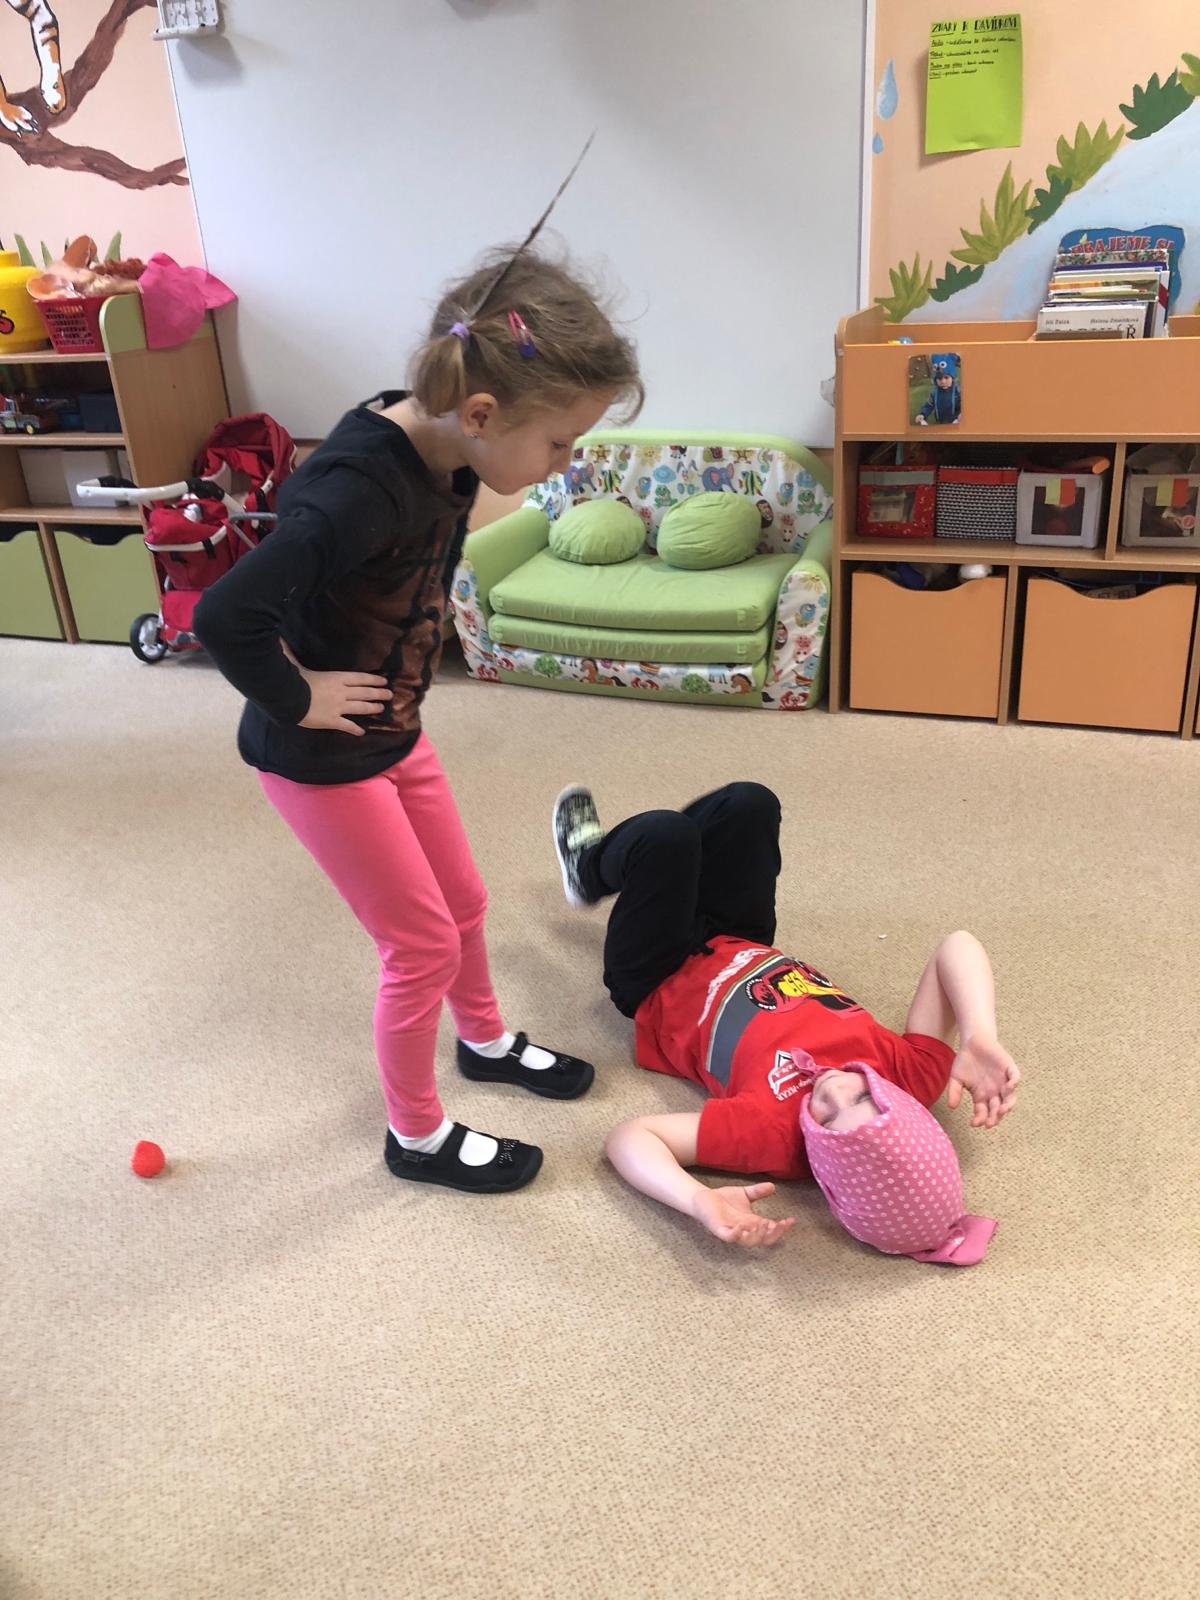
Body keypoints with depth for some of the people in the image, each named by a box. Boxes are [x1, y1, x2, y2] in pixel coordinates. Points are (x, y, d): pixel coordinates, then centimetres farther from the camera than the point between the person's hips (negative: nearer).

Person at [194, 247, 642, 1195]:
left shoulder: (445, 451, -7)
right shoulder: (362, 490, -34)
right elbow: (226, 616, -40)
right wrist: (296, 700, -23)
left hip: (394, 731, 8)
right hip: (320, 758, -8)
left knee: (461, 902, 23)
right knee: (423, 944, 5)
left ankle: (486, 1041, 51)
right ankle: (417, 1135, 29)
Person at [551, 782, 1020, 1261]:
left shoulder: (774, 1131, -45)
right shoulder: (912, 1076, -34)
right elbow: (956, 947, -30)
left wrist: (701, 1202, -59)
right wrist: (980, 1038, -45)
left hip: (663, 984, -4)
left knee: (666, 834, -17)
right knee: (749, 804, 3)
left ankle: (590, 867, 29)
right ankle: (594, 866, 39)